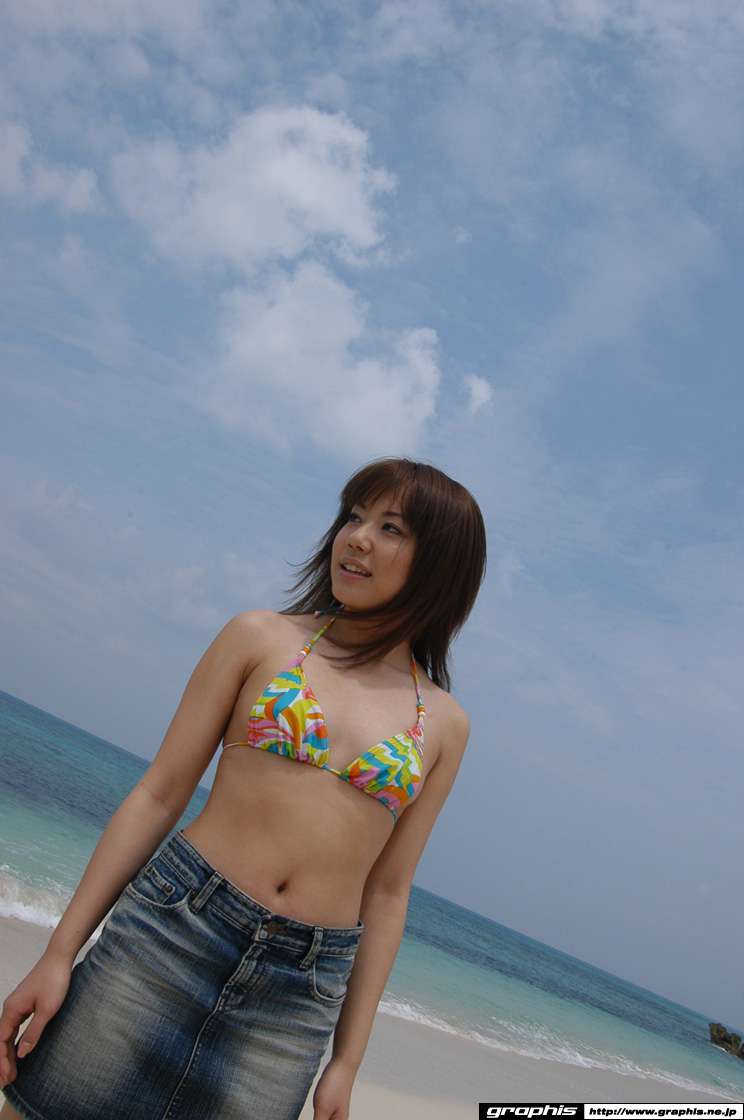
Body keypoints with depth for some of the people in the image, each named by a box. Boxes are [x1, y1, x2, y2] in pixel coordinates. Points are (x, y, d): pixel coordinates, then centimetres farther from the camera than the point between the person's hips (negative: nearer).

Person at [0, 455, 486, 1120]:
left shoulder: (445, 726, 4)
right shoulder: (260, 638, 0)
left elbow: (387, 893, 7)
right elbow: (158, 796, -1)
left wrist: (346, 1064, 9)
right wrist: (59, 954, -2)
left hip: (300, 996, 1)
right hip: (168, 925, -1)